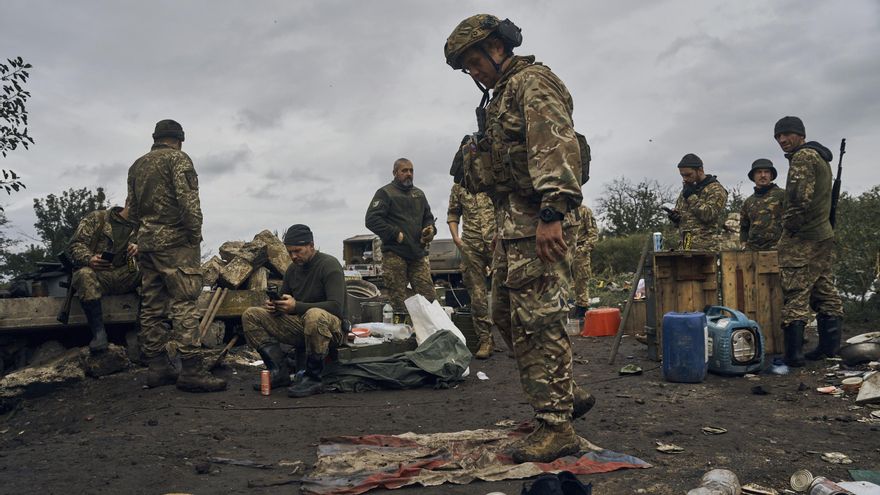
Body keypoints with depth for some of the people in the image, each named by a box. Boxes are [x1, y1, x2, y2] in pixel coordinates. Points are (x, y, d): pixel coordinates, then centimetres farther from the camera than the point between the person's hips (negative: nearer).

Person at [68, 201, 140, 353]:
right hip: (96, 273, -3)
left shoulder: (137, 228, 21)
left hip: (123, 276, 3)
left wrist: (138, 248, -15)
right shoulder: (96, 218, 12)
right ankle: (99, 333, -36)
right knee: (85, 275, -38)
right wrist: (89, 259, -19)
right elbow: (75, 244, 3)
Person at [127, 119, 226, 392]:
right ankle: (191, 370, -14)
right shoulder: (178, 158, -4)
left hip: (146, 243, 8)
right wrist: (196, 233, -10)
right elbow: (188, 199, -15)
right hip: (175, 241, -8)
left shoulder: (137, 165, 19)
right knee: (184, 304, -11)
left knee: (152, 306, 8)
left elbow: (132, 209, 20)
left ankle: (157, 367, 11)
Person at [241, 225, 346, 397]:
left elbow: (336, 306, -21)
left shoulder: (329, 265, -10)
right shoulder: (293, 269, 11)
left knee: (314, 315, -42)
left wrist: (296, 306, -27)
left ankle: (313, 378, -25)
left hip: (332, 329, -7)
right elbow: (283, 299, 21)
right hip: (300, 325, 7)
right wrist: (274, 306, -5)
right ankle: (280, 371, -12)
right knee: (250, 315, -3)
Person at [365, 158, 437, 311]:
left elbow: (428, 217, 30)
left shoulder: (418, 194, 22)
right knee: (398, 302, -3)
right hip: (394, 254, -5)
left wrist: (430, 229, 7)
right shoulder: (385, 193, 2)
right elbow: (371, 220, -8)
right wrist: (395, 234, -13)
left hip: (418, 254, 5)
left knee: (429, 297, -2)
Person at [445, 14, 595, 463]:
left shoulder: (532, 81, -6)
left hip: (537, 219, -11)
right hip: (513, 221, 11)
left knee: (538, 321, -10)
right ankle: (567, 394, 24)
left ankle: (556, 426, -2)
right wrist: (476, 156, 10)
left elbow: (556, 145, -21)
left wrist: (551, 213, -29)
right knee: (508, 315, 14)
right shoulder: (501, 96, 26)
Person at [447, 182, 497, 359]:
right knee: (477, 294, 2)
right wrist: (455, 237, 4)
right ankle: (485, 340, 9)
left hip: (497, 243, -2)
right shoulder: (458, 186, 12)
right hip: (471, 246, 2)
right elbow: (453, 213, 18)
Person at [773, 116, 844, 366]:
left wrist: (789, 225, -11)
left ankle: (793, 353, -9)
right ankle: (829, 347, 18)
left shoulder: (803, 156, -10)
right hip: (824, 234, 10)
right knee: (825, 293, 12)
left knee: (795, 295, -9)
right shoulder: (821, 157, 21)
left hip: (802, 240, -10)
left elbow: (800, 196, -23)